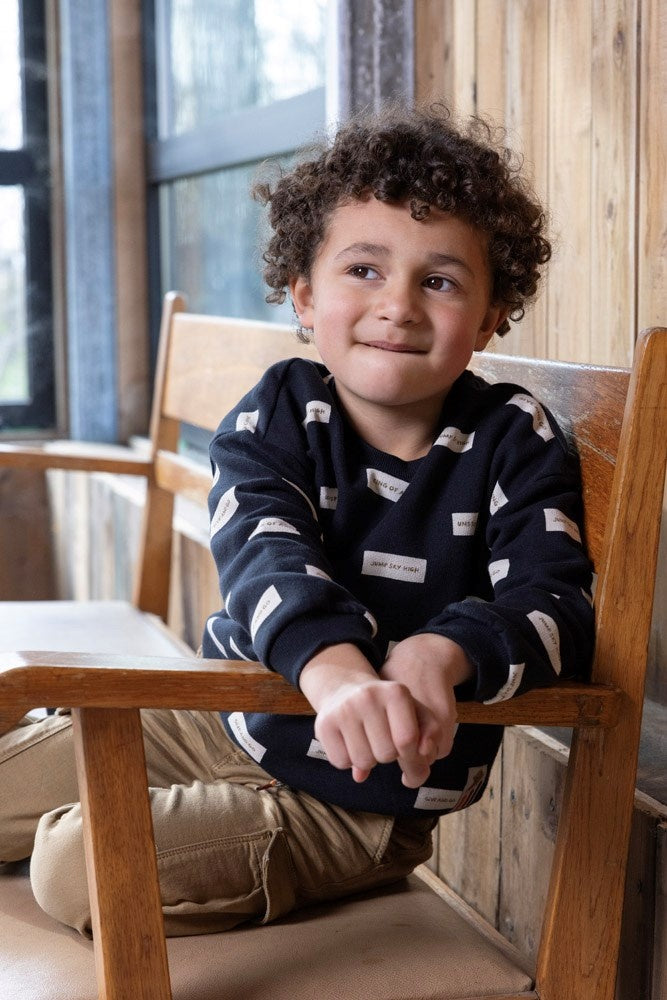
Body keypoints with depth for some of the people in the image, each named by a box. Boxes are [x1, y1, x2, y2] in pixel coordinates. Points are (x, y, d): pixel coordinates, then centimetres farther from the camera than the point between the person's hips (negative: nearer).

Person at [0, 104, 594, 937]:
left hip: (361, 797, -3)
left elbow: (556, 604, -19)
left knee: (80, 861, -18)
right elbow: (266, 556, -25)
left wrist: (443, 653, -42)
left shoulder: (514, 443, -9)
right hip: (219, 719, 4)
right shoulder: (275, 416, -7)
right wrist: (335, 671, -48)